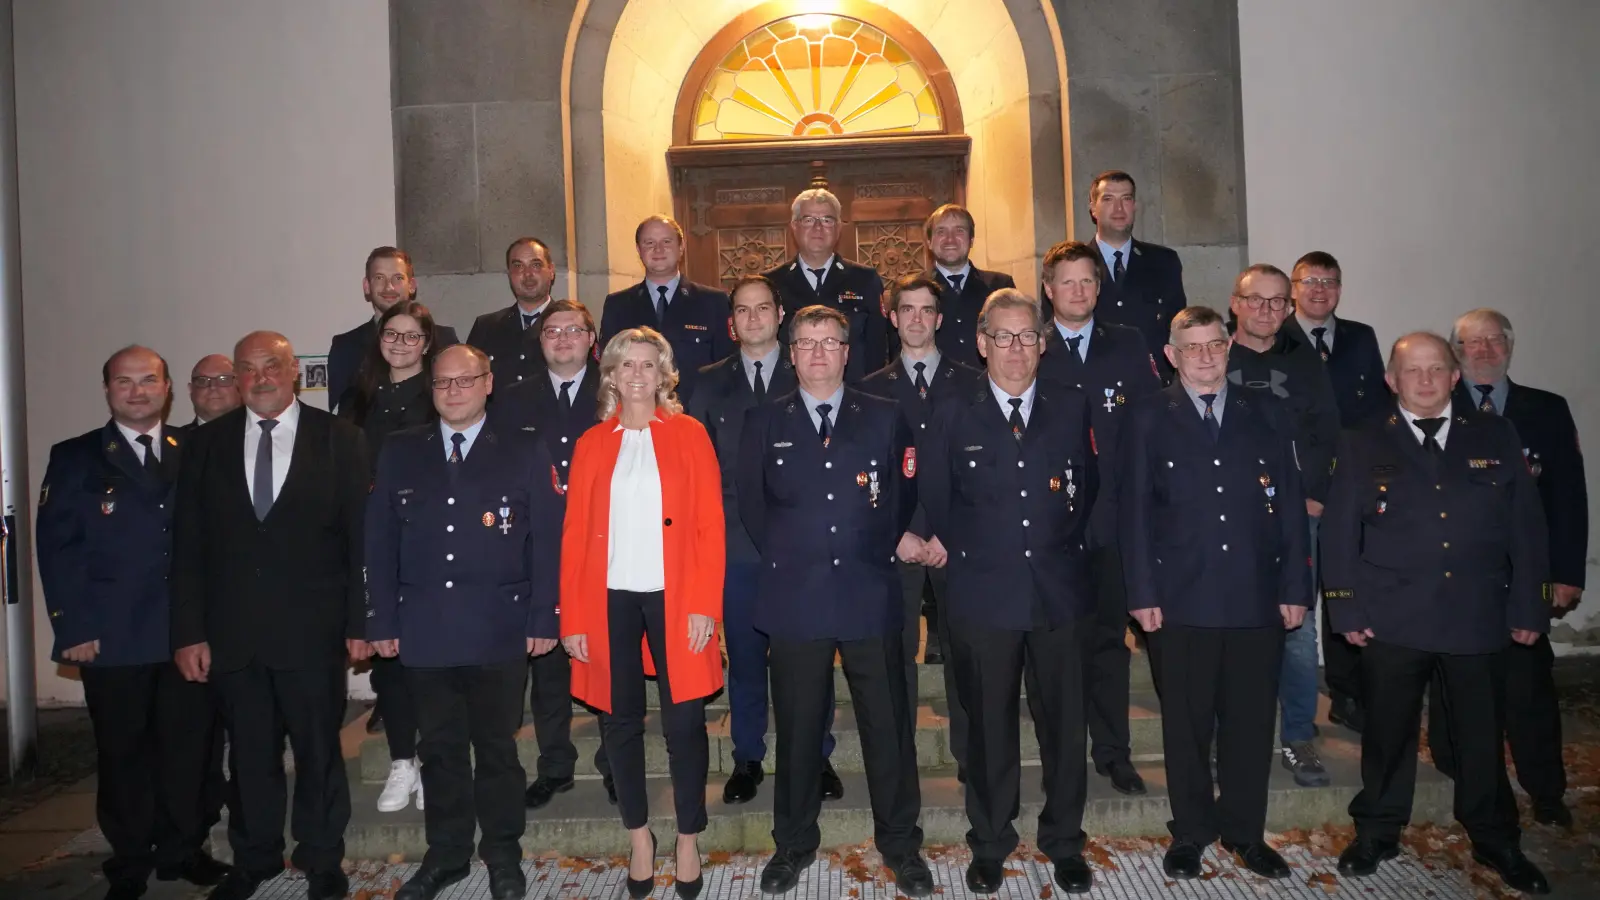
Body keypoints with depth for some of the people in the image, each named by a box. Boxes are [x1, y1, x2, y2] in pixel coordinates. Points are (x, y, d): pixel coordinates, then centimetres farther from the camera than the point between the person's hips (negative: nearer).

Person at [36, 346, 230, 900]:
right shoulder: (75, 458, 4)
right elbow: (58, 548, -2)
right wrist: (74, 628, -9)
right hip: (112, 636, -1)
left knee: (190, 745, 7)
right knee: (123, 752, 9)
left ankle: (183, 850, 24)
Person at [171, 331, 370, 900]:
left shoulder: (339, 440, -1)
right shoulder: (206, 445, 6)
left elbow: (361, 538, -2)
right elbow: (188, 546, 4)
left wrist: (359, 622, -6)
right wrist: (189, 632, -1)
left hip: (312, 631, -2)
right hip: (231, 632, 2)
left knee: (319, 750, 9)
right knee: (249, 753, 14)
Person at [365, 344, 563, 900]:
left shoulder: (525, 454, 1)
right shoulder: (399, 453, 8)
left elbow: (546, 541, -2)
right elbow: (380, 541, 7)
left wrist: (542, 619, -7)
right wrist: (383, 620, 2)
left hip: (499, 629, -2)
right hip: (424, 629, 2)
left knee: (497, 746, 9)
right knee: (440, 747, 12)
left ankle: (503, 855, 24)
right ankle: (446, 854, 28)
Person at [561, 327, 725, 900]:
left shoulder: (689, 435, 4)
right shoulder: (592, 444, 8)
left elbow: (710, 524, -2)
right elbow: (575, 534, 5)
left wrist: (705, 605, -10)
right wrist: (572, 617, -1)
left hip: (674, 596, -2)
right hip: (610, 599, 2)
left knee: (684, 722, 1)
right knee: (621, 721, 9)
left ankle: (688, 841, 19)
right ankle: (639, 837, 26)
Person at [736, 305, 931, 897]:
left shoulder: (885, 418, 6)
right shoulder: (764, 422, 6)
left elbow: (908, 495, 12)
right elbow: (750, 506, 10)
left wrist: (897, 542, 1)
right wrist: (788, 557, 6)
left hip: (870, 595, 0)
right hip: (795, 600, 0)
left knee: (888, 724, 7)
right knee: (797, 728, 10)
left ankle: (899, 842, 25)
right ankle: (794, 843, 28)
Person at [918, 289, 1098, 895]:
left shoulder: (1072, 408, 6)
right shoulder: (953, 416, 1)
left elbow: (1087, 487, 15)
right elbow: (933, 502, 7)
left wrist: (1065, 541, 10)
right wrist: (960, 549, 4)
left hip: (1059, 593, 2)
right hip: (983, 595, -1)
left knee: (1064, 723, 10)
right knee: (988, 726, 9)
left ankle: (1064, 842, 29)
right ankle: (989, 845, 26)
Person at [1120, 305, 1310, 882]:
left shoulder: (1264, 414, 9)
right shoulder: (1148, 418, 3)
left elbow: (1290, 505, 7)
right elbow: (1134, 511, -1)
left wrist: (1295, 588, 2)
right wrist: (1142, 594, -6)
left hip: (1258, 598, 2)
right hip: (1181, 600, -2)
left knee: (1250, 722, 11)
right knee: (1186, 725, 8)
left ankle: (1244, 831, 28)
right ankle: (1190, 833, 24)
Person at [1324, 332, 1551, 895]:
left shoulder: (1495, 437, 6)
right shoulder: (1363, 446, 2)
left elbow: (1526, 527, 5)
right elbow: (1339, 534, 0)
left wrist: (1529, 607, 1)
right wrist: (1347, 609, -6)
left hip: (1480, 620, 1)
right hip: (1392, 621, -1)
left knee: (1483, 735, 12)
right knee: (1388, 733, 10)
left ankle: (1495, 840, 31)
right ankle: (1377, 833, 26)